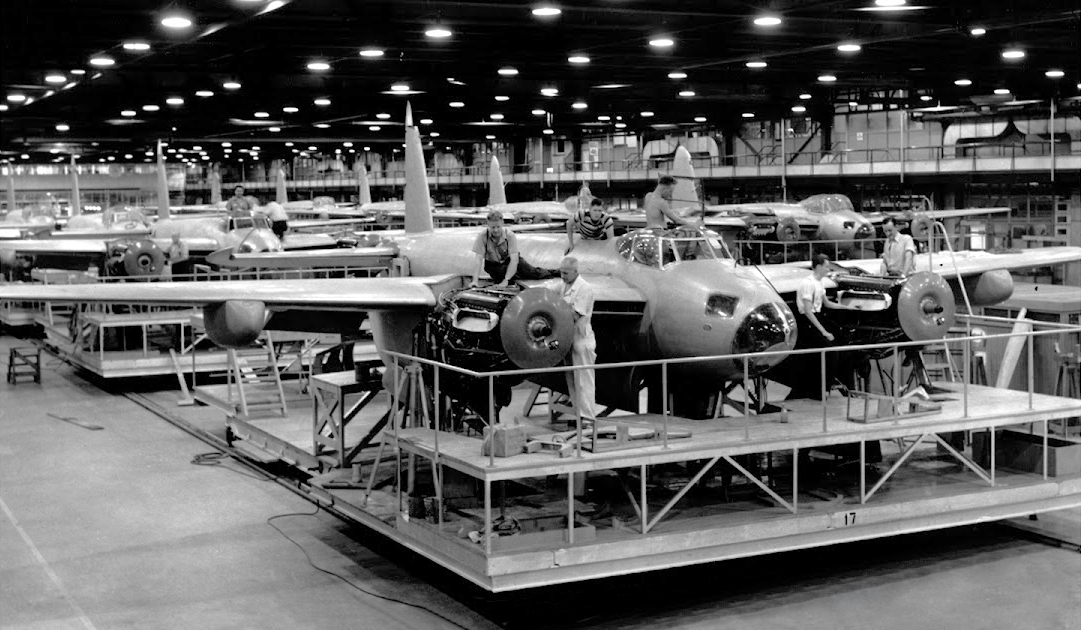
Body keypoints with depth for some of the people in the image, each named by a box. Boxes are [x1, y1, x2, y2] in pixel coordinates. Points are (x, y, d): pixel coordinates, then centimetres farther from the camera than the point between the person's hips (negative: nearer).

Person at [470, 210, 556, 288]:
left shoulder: (510, 236, -26)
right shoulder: (482, 237, -25)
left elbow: (514, 260, -32)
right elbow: (479, 260, -27)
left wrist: (505, 280, -43)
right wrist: (475, 281, -40)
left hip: (509, 260, 0)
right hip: (493, 265, 0)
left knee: (534, 273, -8)